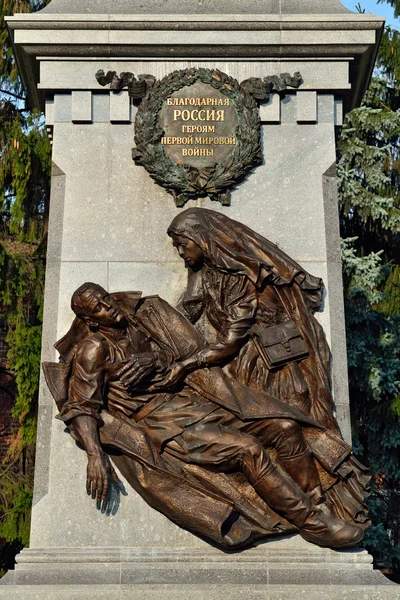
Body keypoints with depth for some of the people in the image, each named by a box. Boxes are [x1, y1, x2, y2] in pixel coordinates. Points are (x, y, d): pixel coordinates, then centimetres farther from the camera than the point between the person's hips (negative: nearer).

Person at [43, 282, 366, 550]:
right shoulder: (94, 349, -5)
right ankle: (312, 524, -10)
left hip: (191, 394, 6)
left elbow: (186, 351, 8)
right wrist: (96, 454, -26)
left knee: (284, 426, -8)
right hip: (164, 419, -6)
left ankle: (317, 503, 7)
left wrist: (151, 361, -13)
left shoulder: (140, 317, 10)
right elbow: (81, 407, -10)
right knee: (248, 449, -24)